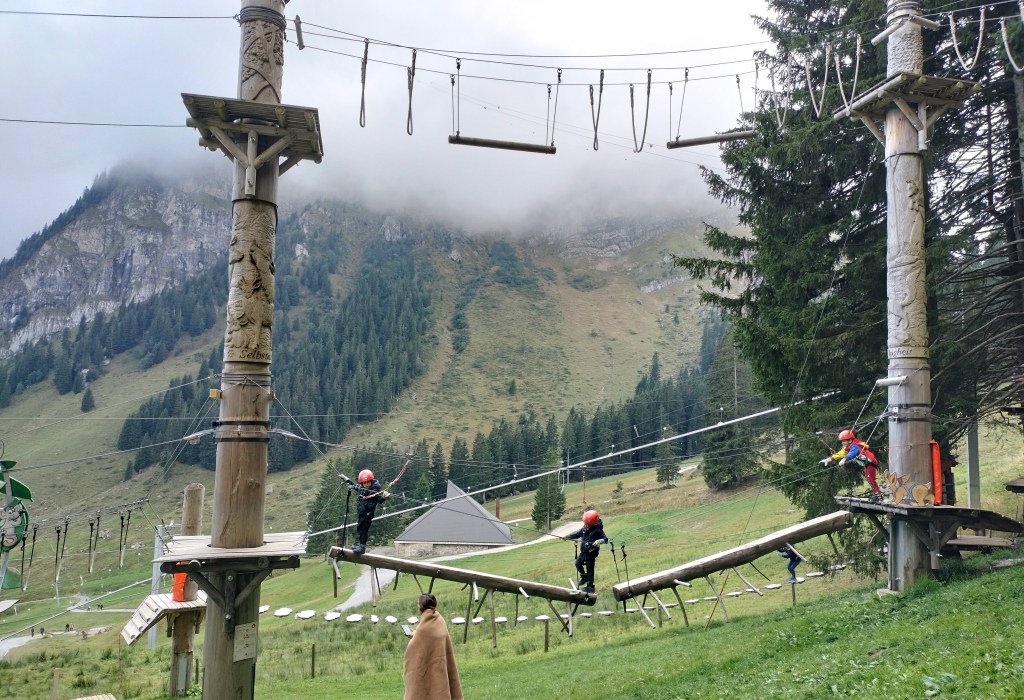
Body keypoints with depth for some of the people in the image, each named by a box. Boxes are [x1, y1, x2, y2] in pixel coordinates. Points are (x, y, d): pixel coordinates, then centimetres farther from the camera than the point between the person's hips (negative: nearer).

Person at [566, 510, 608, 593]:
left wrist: (600, 541, -50)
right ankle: (584, 576, 44)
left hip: (591, 553, -7)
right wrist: (568, 537, 4)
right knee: (578, 564, 20)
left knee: (589, 569, 2)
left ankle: (590, 587, 15)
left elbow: (605, 538, -29)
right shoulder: (584, 529, -4)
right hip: (583, 551, 7)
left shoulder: (598, 531, -23)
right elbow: (577, 534, 9)